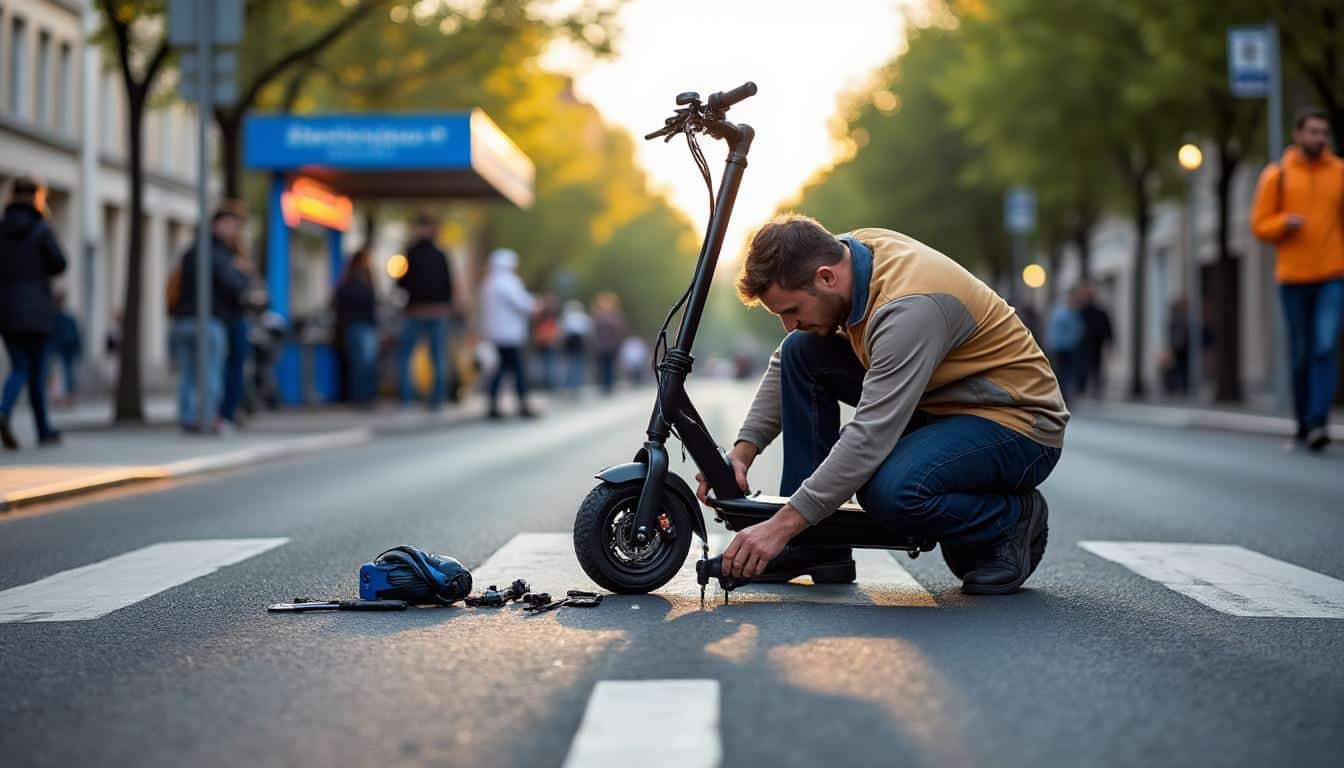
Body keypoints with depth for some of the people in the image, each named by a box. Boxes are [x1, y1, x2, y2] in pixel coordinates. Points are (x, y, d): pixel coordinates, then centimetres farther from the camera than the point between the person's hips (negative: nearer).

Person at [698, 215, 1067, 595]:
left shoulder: (909, 306, -31)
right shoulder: (840, 254, -5)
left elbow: (872, 435, -34)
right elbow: (785, 365, 8)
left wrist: (783, 524, -34)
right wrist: (742, 451, -3)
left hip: (1019, 424, -9)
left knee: (889, 489, -36)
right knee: (802, 352, -2)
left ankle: (1013, 518, -4)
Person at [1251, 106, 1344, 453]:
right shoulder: (1277, 175, 3)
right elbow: (1260, 225, 2)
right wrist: (1285, 223, -16)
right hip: (1293, 277, 1)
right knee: (1301, 355, 8)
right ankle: (1302, 426, 20)